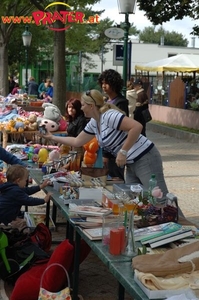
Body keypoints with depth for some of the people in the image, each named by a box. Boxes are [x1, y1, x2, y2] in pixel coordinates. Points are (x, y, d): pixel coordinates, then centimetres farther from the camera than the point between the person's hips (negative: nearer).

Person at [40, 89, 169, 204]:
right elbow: (77, 141, 23)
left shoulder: (109, 116, -19)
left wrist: (123, 152, -24)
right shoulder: (93, 123, 11)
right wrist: (52, 137, 24)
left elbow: (137, 126, -28)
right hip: (131, 164, 10)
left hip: (145, 159, -10)